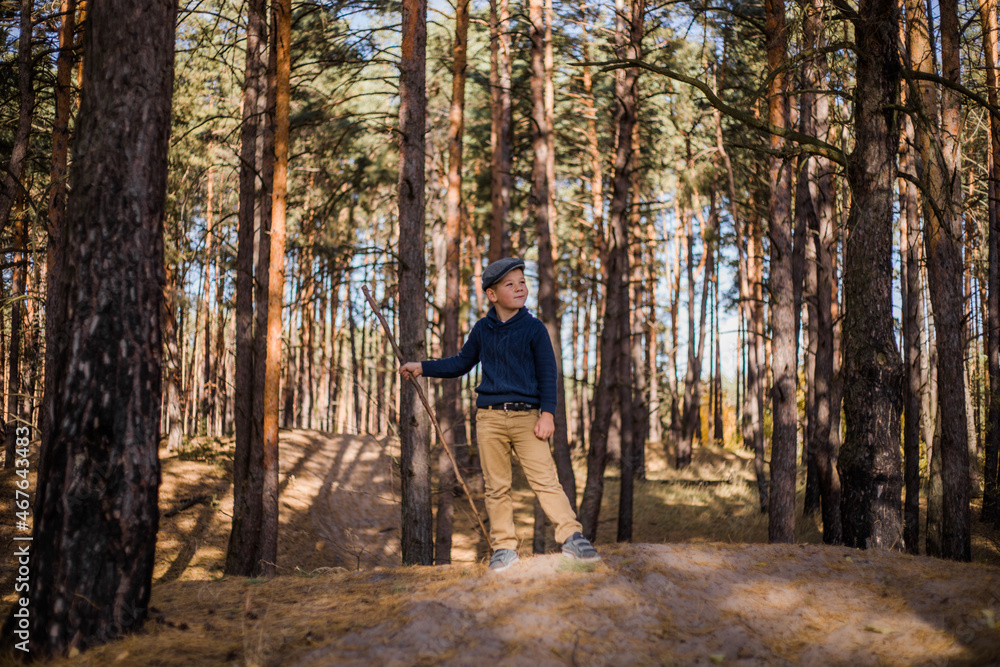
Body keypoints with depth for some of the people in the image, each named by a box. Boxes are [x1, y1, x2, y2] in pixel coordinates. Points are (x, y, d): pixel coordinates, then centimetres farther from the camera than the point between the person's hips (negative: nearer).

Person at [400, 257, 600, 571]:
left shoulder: (534, 328, 1)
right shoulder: (482, 329, 8)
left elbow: (547, 373, 1)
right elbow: (461, 363, 21)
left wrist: (547, 413, -8)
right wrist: (422, 367, 14)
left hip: (526, 416, -3)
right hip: (489, 417, 3)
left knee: (545, 478, -10)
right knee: (496, 486, 5)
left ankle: (572, 537, -8)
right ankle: (504, 548, 12)